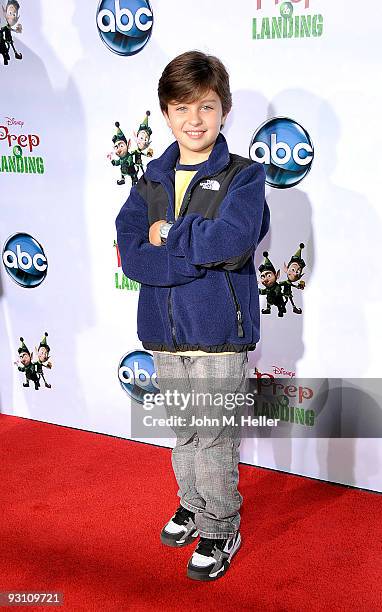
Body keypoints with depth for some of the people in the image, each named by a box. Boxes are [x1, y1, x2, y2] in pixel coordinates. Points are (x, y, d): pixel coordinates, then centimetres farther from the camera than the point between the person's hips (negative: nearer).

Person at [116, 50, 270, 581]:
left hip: (220, 334, -4)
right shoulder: (150, 183, 5)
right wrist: (203, 255, -20)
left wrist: (167, 235, -14)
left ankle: (220, 530, 26)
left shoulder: (244, 177, -7)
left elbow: (232, 240, -26)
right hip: (165, 333, 5)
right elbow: (130, 257, -9)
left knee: (215, 438, 6)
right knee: (184, 431, 20)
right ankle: (192, 505, 41)